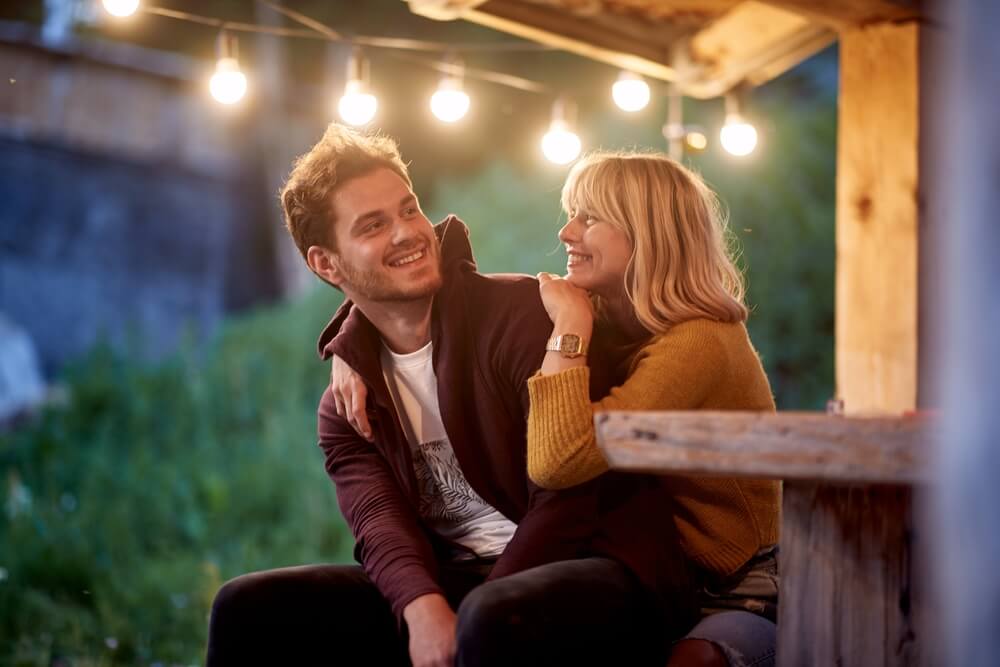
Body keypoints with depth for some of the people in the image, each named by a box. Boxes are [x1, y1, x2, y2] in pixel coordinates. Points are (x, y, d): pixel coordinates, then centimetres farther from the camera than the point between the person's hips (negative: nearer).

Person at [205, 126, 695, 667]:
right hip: (452, 582, 5)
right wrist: (424, 607, -28)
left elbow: (572, 494, -13)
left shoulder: (524, 313, -6)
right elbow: (381, 522, -5)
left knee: (493, 623, -39)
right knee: (250, 607, -10)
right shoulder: (346, 408, 12)